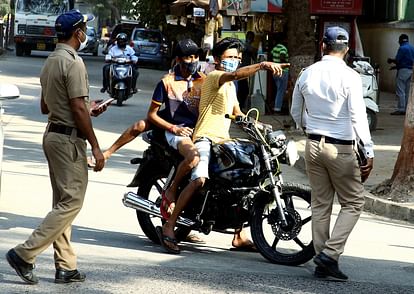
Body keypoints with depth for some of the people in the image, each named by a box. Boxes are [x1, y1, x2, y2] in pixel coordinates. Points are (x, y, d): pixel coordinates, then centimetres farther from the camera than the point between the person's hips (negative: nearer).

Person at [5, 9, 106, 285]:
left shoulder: (50, 62, 14)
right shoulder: (73, 62, -15)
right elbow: (78, 109, -20)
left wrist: (87, 109, 25)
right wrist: (96, 147, -16)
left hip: (52, 135, 10)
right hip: (69, 138, -10)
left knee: (63, 203, 12)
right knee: (71, 202, -8)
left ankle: (66, 267, 13)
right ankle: (25, 254, -11)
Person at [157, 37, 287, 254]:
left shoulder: (230, 86, 23)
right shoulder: (214, 77, -6)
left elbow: (237, 113, 32)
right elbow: (235, 75, -28)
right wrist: (262, 65, -41)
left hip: (223, 141, 10)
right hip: (205, 138, -10)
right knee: (199, 180, -29)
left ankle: (239, 236, 17)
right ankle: (168, 227, -27)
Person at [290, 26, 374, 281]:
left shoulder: (307, 74, 4)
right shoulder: (350, 77, -12)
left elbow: (296, 112, 16)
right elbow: (358, 116, -16)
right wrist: (369, 151, -13)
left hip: (313, 145, 5)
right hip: (341, 149, -5)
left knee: (320, 204, 11)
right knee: (353, 203, 5)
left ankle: (322, 263, 13)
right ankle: (330, 253, -9)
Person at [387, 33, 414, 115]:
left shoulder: (402, 48, -13)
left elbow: (397, 60, -14)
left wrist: (391, 60, 8)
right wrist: (396, 66, 20)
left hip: (403, 70, -8)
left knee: (400, 91, -6)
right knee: (407, 92, 10)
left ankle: (401, 109, -9)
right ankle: (406, 109, 11)